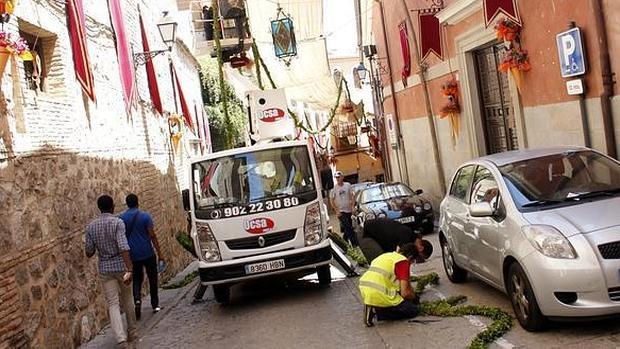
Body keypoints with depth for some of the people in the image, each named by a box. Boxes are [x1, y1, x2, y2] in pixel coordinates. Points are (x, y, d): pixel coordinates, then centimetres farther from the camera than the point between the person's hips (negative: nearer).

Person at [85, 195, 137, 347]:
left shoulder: (91, 226, 0)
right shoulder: (117, 222, -11)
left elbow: (89, 252, 3)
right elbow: (123, 247, -22)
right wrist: (129, 270, -25)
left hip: (105, 269, 2)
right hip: (121, 266, -2)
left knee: (113, 304, 2)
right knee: (126, 300, 17)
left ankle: (121, 338, -13)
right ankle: (132, 332, 30)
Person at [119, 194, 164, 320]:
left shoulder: (121, 218, 0)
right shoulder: (145, 216, -8)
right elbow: (152, 236, -10)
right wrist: (159, 253, -6)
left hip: (133, 255, 2)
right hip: (147, 253, -2)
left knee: (137, 279, 13)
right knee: (152, 278, 12)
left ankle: (137, 300, -13)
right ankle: (155, 305, 18)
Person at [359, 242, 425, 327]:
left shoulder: (385, 255, 24)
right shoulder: (403, 261, -1)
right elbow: (405, 293, -6)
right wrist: (415, 298, 16)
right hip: (379, 294, -8)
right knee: (412, 311, 8)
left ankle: (372, 308, 7)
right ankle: (376, 312, -6)